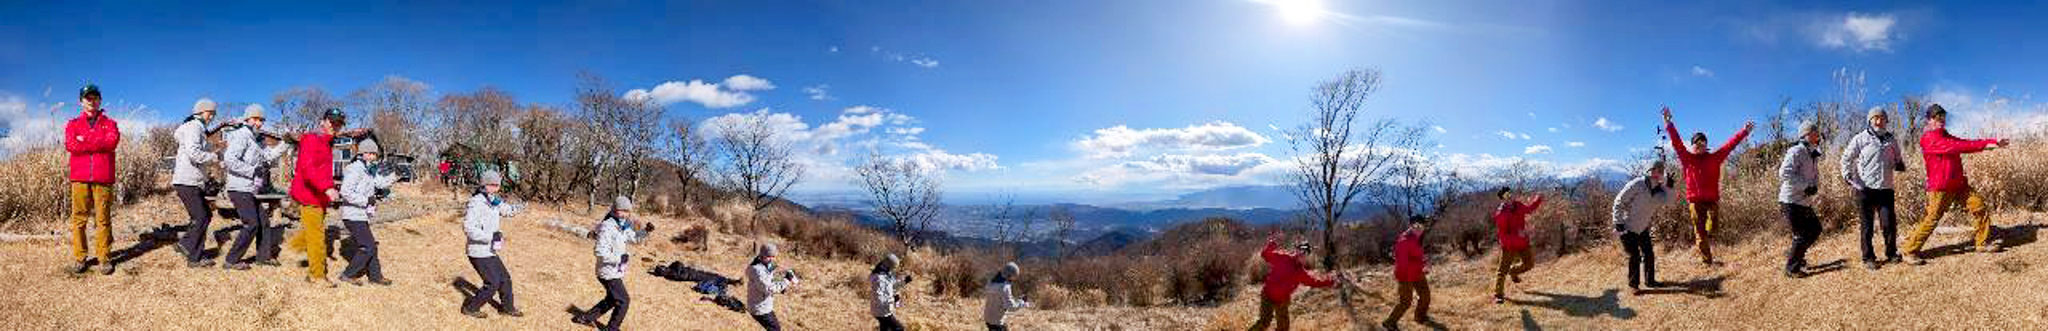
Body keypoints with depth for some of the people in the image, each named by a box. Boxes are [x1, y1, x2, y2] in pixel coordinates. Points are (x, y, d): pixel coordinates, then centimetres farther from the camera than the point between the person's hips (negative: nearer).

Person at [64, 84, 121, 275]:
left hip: (103, 178, -1)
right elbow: (70, 145, -5)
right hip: (80, 178, 1)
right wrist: (98, 143, -8)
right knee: (79, 218, 1)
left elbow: (113, 141, -8)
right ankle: (79, 258, 7)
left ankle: (104, 258, 3)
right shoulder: (73, 124, 15)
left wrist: (85, 140, -6)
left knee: (103, 219, 0)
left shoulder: (109, 123, 14)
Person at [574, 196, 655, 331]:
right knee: (624, 301, -2)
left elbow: (633, 238, 19)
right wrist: (620, 258, -26)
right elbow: (600, 252, -28)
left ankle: (586, 317, 37)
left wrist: (645, 230, 1)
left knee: (612, 299, 26)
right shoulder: (607, 227, -22)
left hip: (616, 272, 10)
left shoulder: (622, 226, 6)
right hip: (609, 273, -10)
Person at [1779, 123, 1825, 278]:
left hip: (1805, 201, 9)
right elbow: (1784, 173, -26)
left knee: (1815, 229, 17)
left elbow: (1816, 176, 17)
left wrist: (1815, 187, -5)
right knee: (1802, 235, -6)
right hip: (1791, 201, -9)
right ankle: (1791, 268, 5)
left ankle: (1793, 252, 33)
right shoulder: (1796, 152, -15)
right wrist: (1805, 186, -24)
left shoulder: (1813, 155, 14)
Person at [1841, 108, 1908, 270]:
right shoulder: (1861, 139, 0)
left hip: (1885, 188, 3)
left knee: (1889, 223, 0)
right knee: (1867, 225, 3)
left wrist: (1900, 165, 0)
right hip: (1865, 189, -3)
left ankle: (1891, 253, 17)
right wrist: (1849, 178, -9)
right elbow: (1847, 158, 1)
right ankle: (1868, 258, 10)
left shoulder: (1891, 140, 12)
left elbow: (1897, 160, 24)